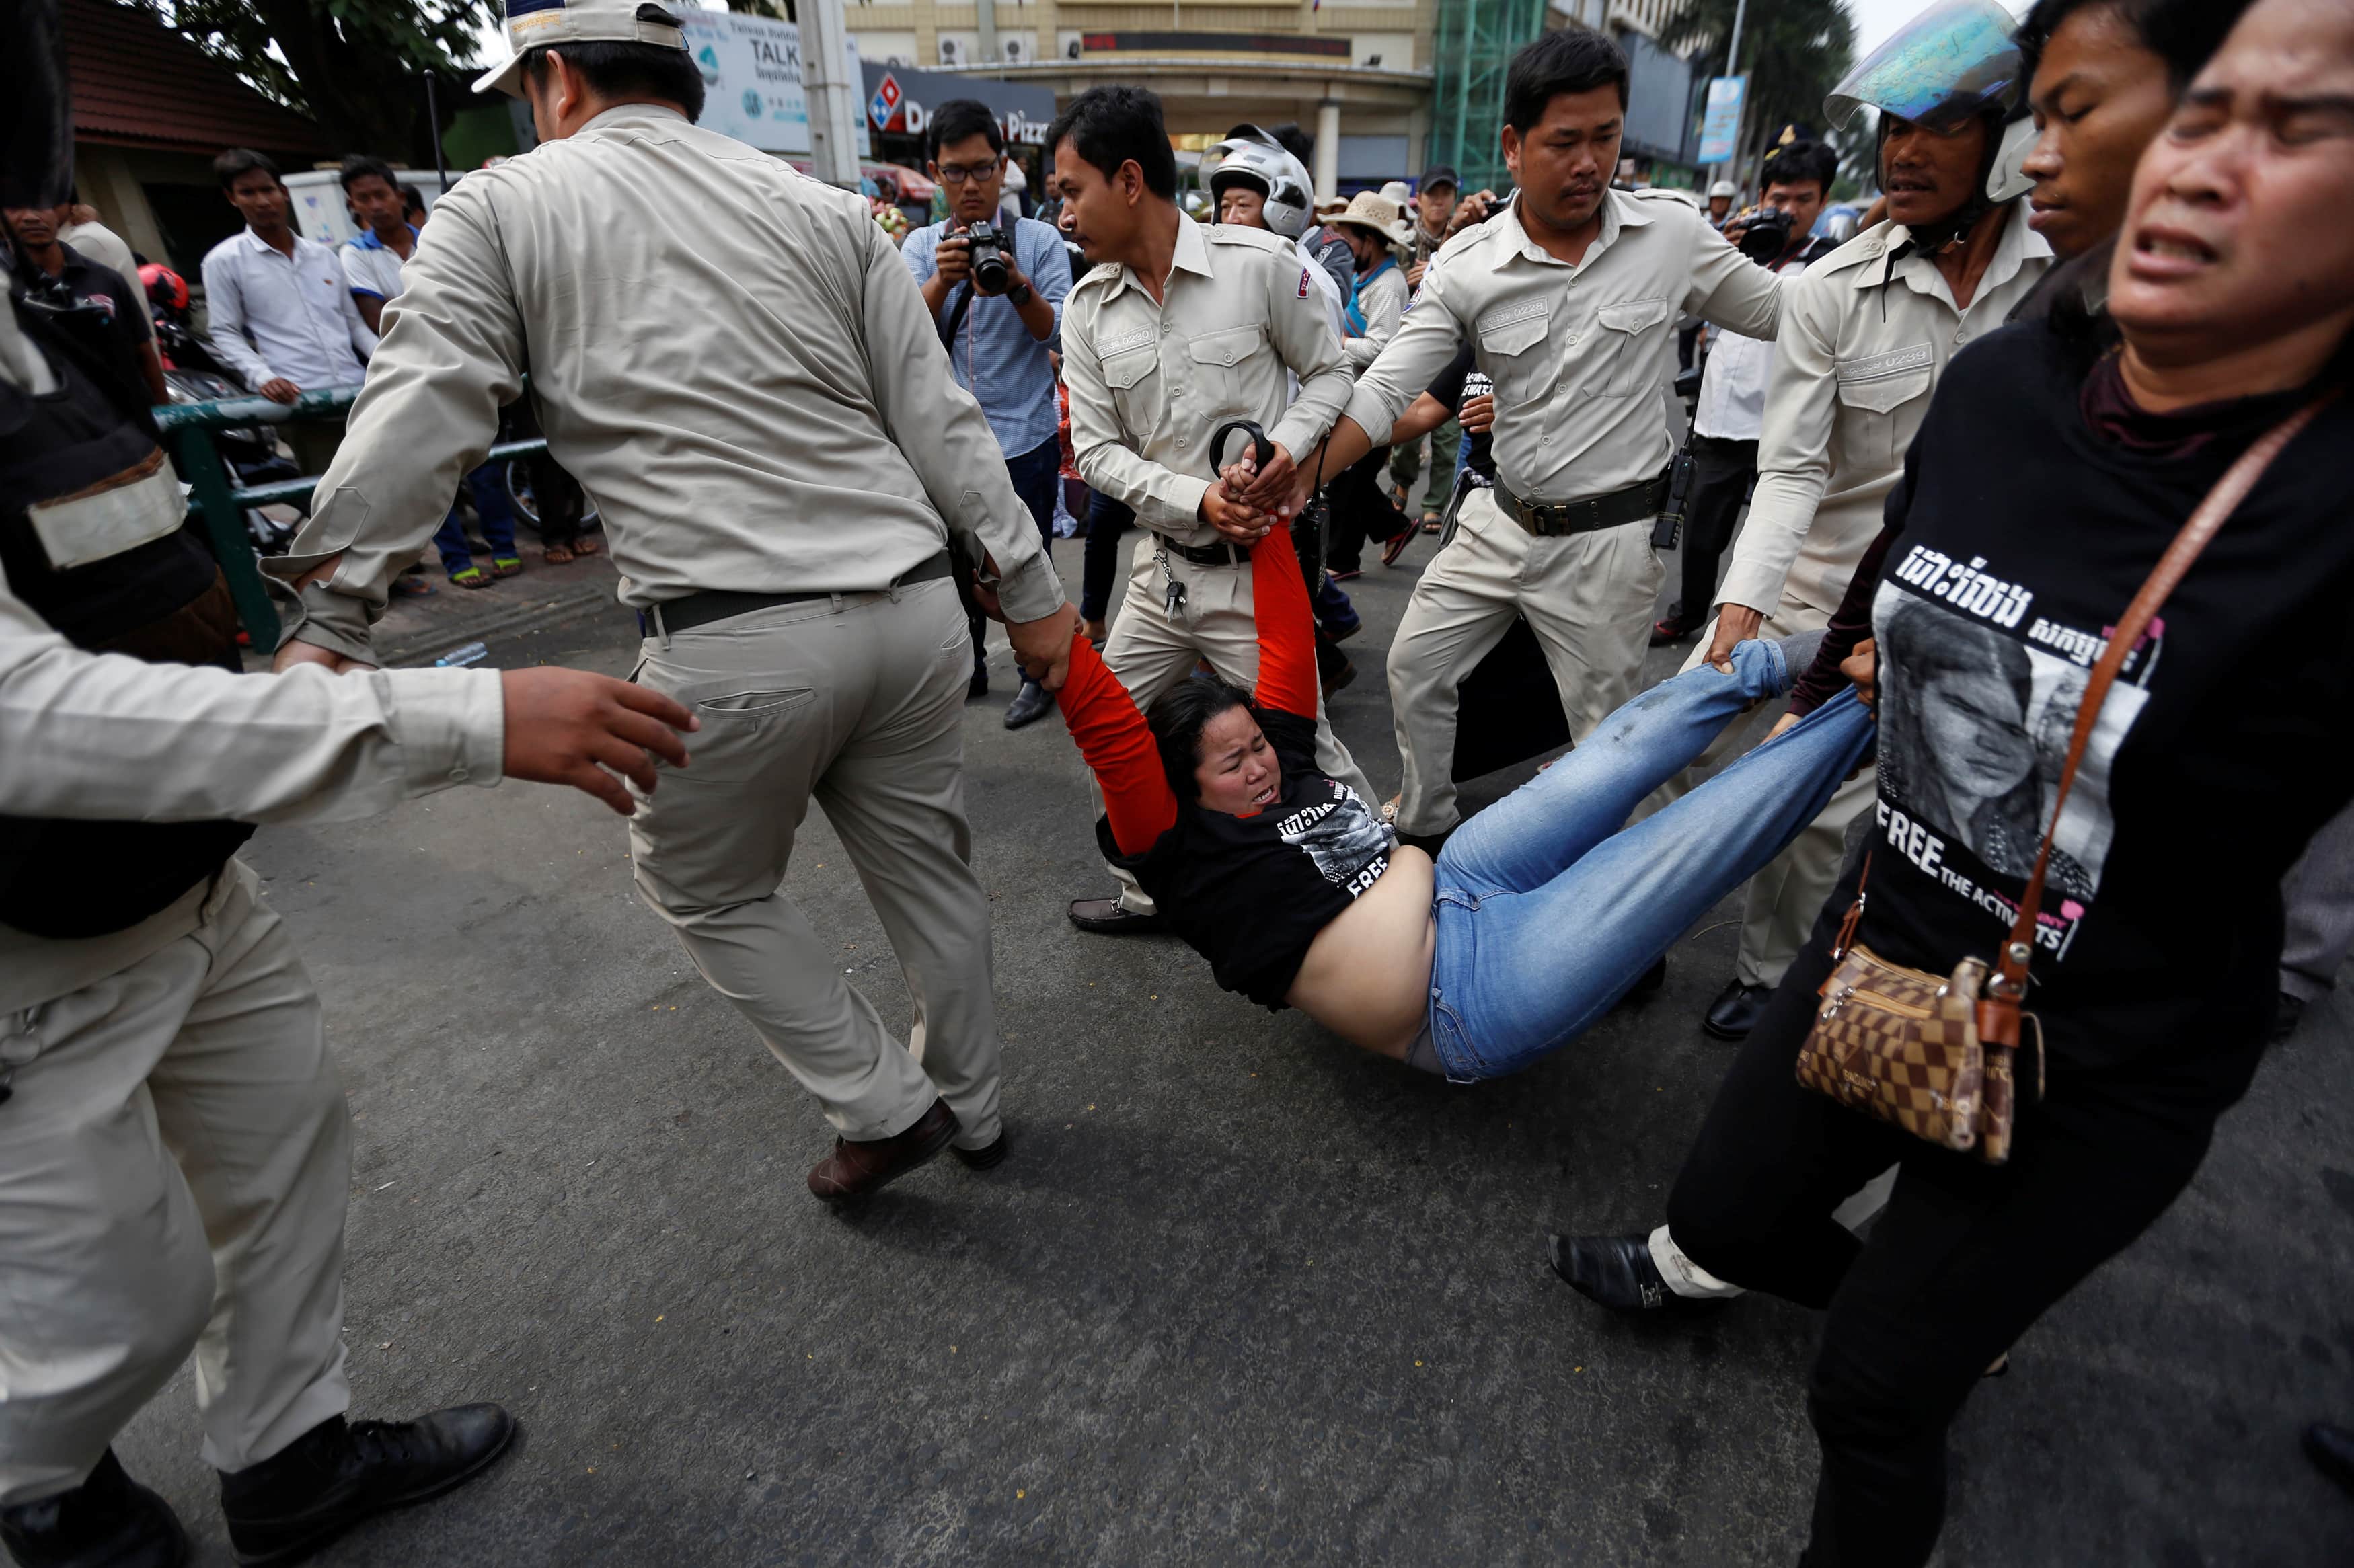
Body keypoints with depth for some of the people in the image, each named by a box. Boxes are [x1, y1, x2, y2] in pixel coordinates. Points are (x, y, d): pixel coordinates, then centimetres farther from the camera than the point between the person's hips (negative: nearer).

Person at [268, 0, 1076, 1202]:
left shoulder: (501, 207, 8)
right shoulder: (827, 209, 15)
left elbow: (419, 411, -4)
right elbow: (937, 419, 8)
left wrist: (329, 618, -4)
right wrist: (1030, 585, 11)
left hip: (733, 641, -4)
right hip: (913, 604, 5)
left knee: (709, 889, 21)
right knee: (927, 869, 20)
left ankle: (884, 1105, 25)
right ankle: (972, 1106, 39)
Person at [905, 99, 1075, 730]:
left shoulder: (1039, 240, 0)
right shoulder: (922, 246, 6)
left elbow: (1057, 333, -10)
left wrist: (1017, 287, -28)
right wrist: (941, 283, -25)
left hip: (1025, 435, -3)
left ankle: (1036, 673, 19)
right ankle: (968, 666, 31)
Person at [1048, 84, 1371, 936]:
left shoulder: (1258, 264, -8)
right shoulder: (1088, 307, 4)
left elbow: (1330, 374, 3)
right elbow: (1096, 450, -1)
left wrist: (1287, 443, -17)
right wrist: (1195, 498, -16)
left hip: (1257, 566, -5)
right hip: (1161, 567, 6)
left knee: (1302, 747, 0)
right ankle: (1146, 890, 34)